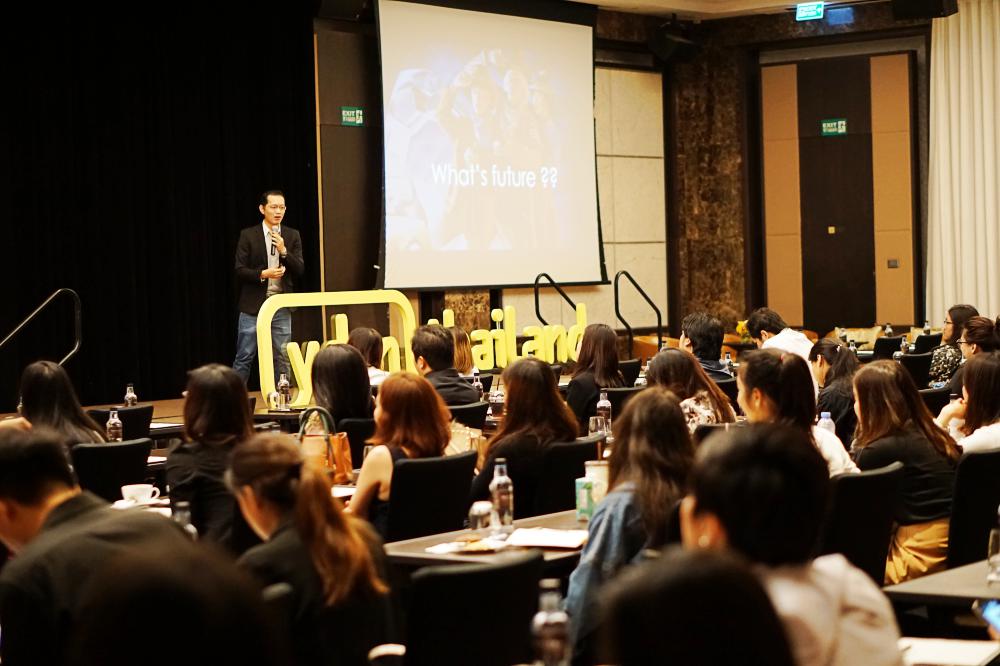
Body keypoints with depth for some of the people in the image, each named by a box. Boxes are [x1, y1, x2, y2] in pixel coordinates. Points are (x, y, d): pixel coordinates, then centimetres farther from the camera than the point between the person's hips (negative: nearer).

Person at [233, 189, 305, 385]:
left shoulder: (292, 236, 7)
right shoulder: (248, 235, 0)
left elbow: (300, 270, 1)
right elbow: (240, 271, -4)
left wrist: (284, 250, -13)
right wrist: (263, 274, -19)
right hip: (254, 304, -2)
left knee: (282, 358, 5)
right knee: (244, 357, 0)